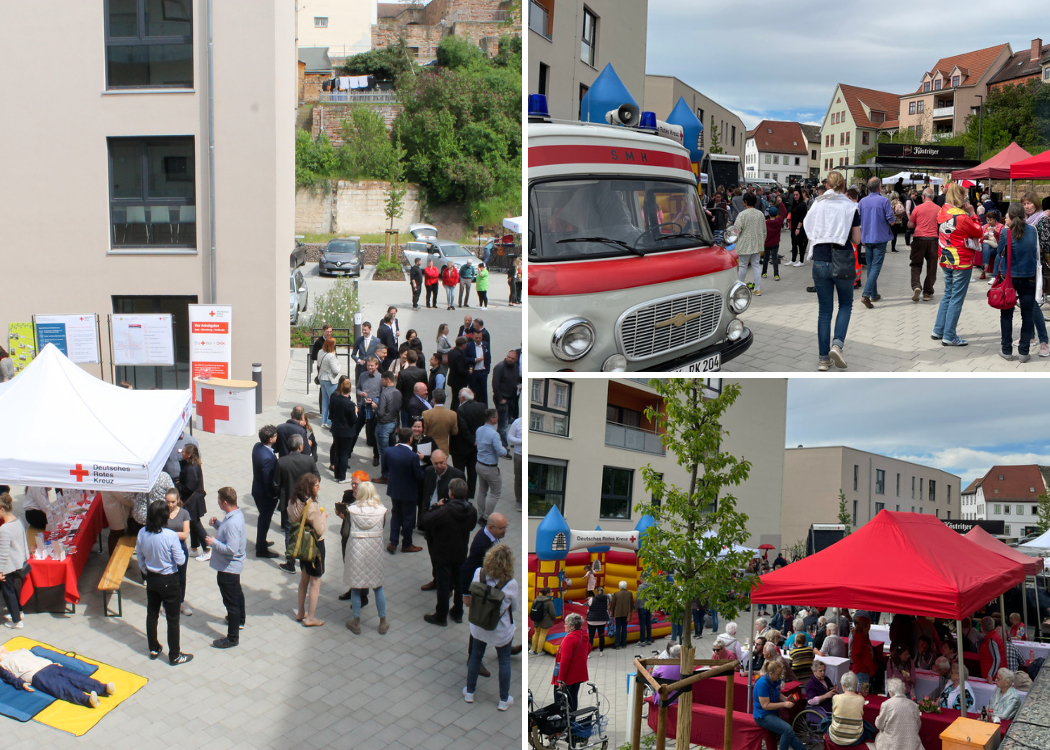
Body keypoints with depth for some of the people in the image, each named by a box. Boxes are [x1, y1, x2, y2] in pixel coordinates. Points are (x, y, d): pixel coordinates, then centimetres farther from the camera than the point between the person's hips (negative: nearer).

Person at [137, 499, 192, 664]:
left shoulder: (142, 533, -11)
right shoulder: (171, 536, -27)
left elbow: (140, 558, 2)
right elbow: (180, 560, -19)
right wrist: (180, 550, 1)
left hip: (151, 578, 5)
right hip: (169, 581, -5)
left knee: (151, 614, 22)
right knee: (172, 618, 9)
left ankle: (153, 649, 37)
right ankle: (174, 656, 20)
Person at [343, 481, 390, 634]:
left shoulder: (352, 509, -10)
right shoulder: (382, 510, -8)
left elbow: (346, 531, -7)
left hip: (356, 549, -1)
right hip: (375, 550, 1)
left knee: (355, 587, 11)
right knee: (378, 587, 14)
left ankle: (356, 623, 18)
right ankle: (383, 623, 20)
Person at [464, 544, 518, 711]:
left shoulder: (478, 573, -21)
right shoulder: (511, 584, -28)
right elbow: (514, 607, -10)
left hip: (478, 627, 3)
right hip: (501, 631, -3)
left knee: (475, 656, 25)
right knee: (504, 662, 19)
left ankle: (469, 692, 42)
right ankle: (504, 700, 33)